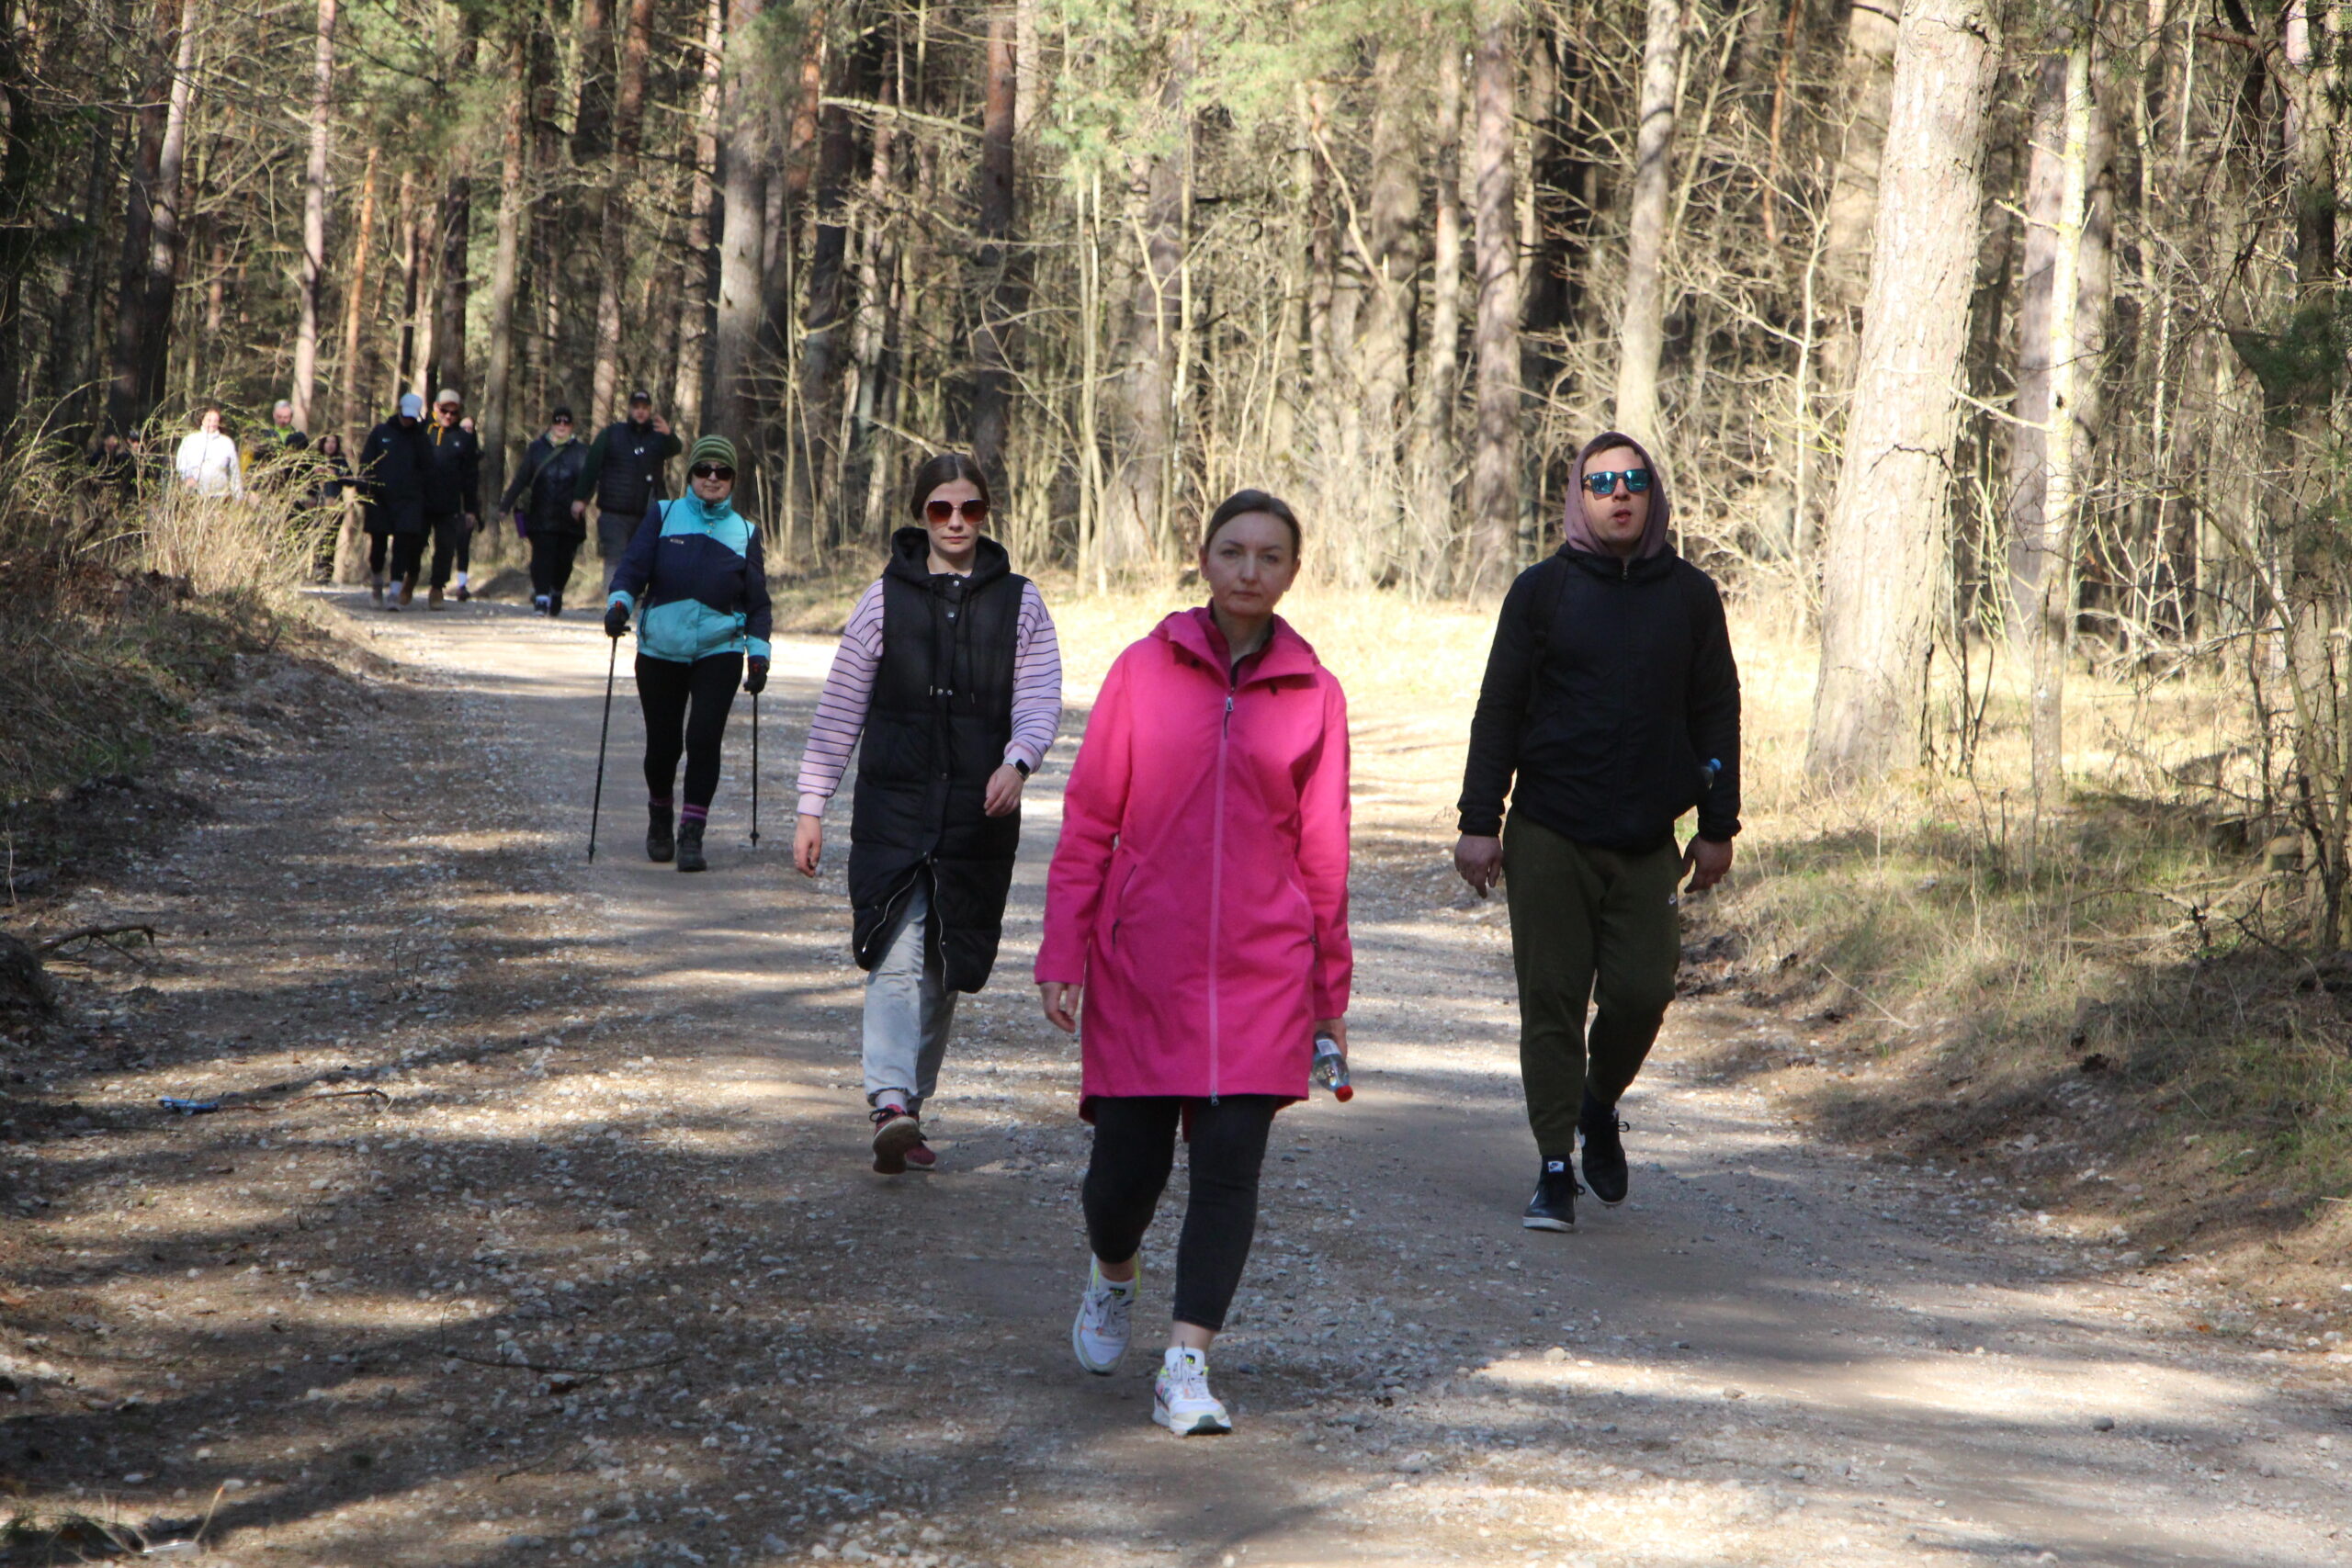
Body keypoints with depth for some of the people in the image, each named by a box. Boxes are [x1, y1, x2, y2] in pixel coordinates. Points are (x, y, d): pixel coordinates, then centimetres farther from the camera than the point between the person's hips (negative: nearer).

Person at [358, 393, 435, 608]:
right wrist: (364, 494, -4)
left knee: (403, 545, -11)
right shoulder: (381, 433, 6)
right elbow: (365, 465, 5)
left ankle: (396, 593, -14)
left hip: (409, 500, 0)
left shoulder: (421, 438, 8)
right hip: (380, 498, 1)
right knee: (378, 544, 6)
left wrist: (419, 437, -11)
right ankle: (376, 582, 31)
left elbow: (427, 466, -6)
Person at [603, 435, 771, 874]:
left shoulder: (745, 532, 9)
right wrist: (620, 603, -18)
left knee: (704, 739, -14)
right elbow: (633, 567, 1)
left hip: (720, 651, 0)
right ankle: (660, 819, 31)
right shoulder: (663, 516, 6)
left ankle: (691, 836, -8)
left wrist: (758, 653, 3)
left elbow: (757, 600, 11)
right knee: (662, 743, 3)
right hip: (660, 648, 0)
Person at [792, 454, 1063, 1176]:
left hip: (980, 815, 2)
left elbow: (1041, 699, 0)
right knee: (897, 953, -17)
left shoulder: (1019, 603, 8)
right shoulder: (885, 597, 6)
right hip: (893, 806, -2)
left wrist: (1017, 761, -21)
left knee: (945, 968, 7)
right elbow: (840, 707, 8)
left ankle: (909, 1111, 17)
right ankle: (891, 1098, -28)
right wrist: (812, 805, 3)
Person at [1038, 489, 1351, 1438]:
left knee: (1229, 1163, -9)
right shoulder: (1144, 671, 1)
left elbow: (1322, 851, 9)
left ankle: (1186, 1367, -5)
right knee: (1129, 1160, 3)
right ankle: (1111, 1280, 36)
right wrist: (1060, 954, -2)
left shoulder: (1314, 695, 4)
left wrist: (1331, 991, 12)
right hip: (1140, 960, 0)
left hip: (1261, 968, 0)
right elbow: (1087, 822, 3)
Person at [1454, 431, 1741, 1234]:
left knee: (1641, 993, -6)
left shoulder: (1690, 596, 8)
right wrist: (1480, 821, -1)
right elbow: (1498, 709, 5)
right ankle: (1555, 1168, 5)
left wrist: (1718, 827, 8)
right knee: (1551, 1000, -3)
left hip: (1647, 839, 1)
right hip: (1548, 835, -1)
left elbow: (1716, 714, 12)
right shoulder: (1542, 590, 4)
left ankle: (1599, 1105, 24)